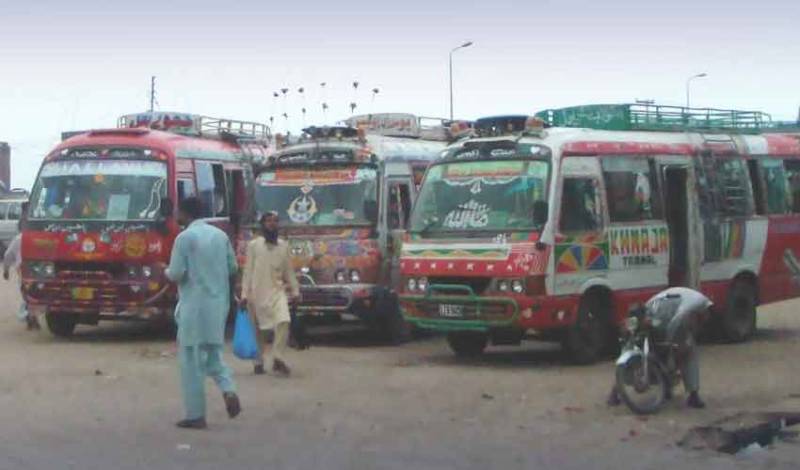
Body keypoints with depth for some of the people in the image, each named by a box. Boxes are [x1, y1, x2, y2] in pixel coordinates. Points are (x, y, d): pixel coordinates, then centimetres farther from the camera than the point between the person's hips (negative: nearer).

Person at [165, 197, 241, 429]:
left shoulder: (185, 238, -10)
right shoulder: (220, 235, 9)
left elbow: (176, 274, -12)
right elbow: (233, 269, 12)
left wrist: (165, 272, 9)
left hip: (195, 306, -6)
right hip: (219, 304, 6)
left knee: (191, 360, 1)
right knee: (213, 353, 19)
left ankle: (195, 415, 2)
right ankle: (229, 390, -5)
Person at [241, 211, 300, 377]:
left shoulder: (283, 245, 8)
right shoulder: (253, 245, -1)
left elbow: (288, 270, 14)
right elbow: (248, 271, -1)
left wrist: (295, 291, 9)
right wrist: (244, 294, -5)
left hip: (277, 291, 2)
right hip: (257, 293, -2)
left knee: (283, 322, -19)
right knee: (258, 329, 6)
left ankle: (277, 359, -13)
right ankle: (258, 362, 21)